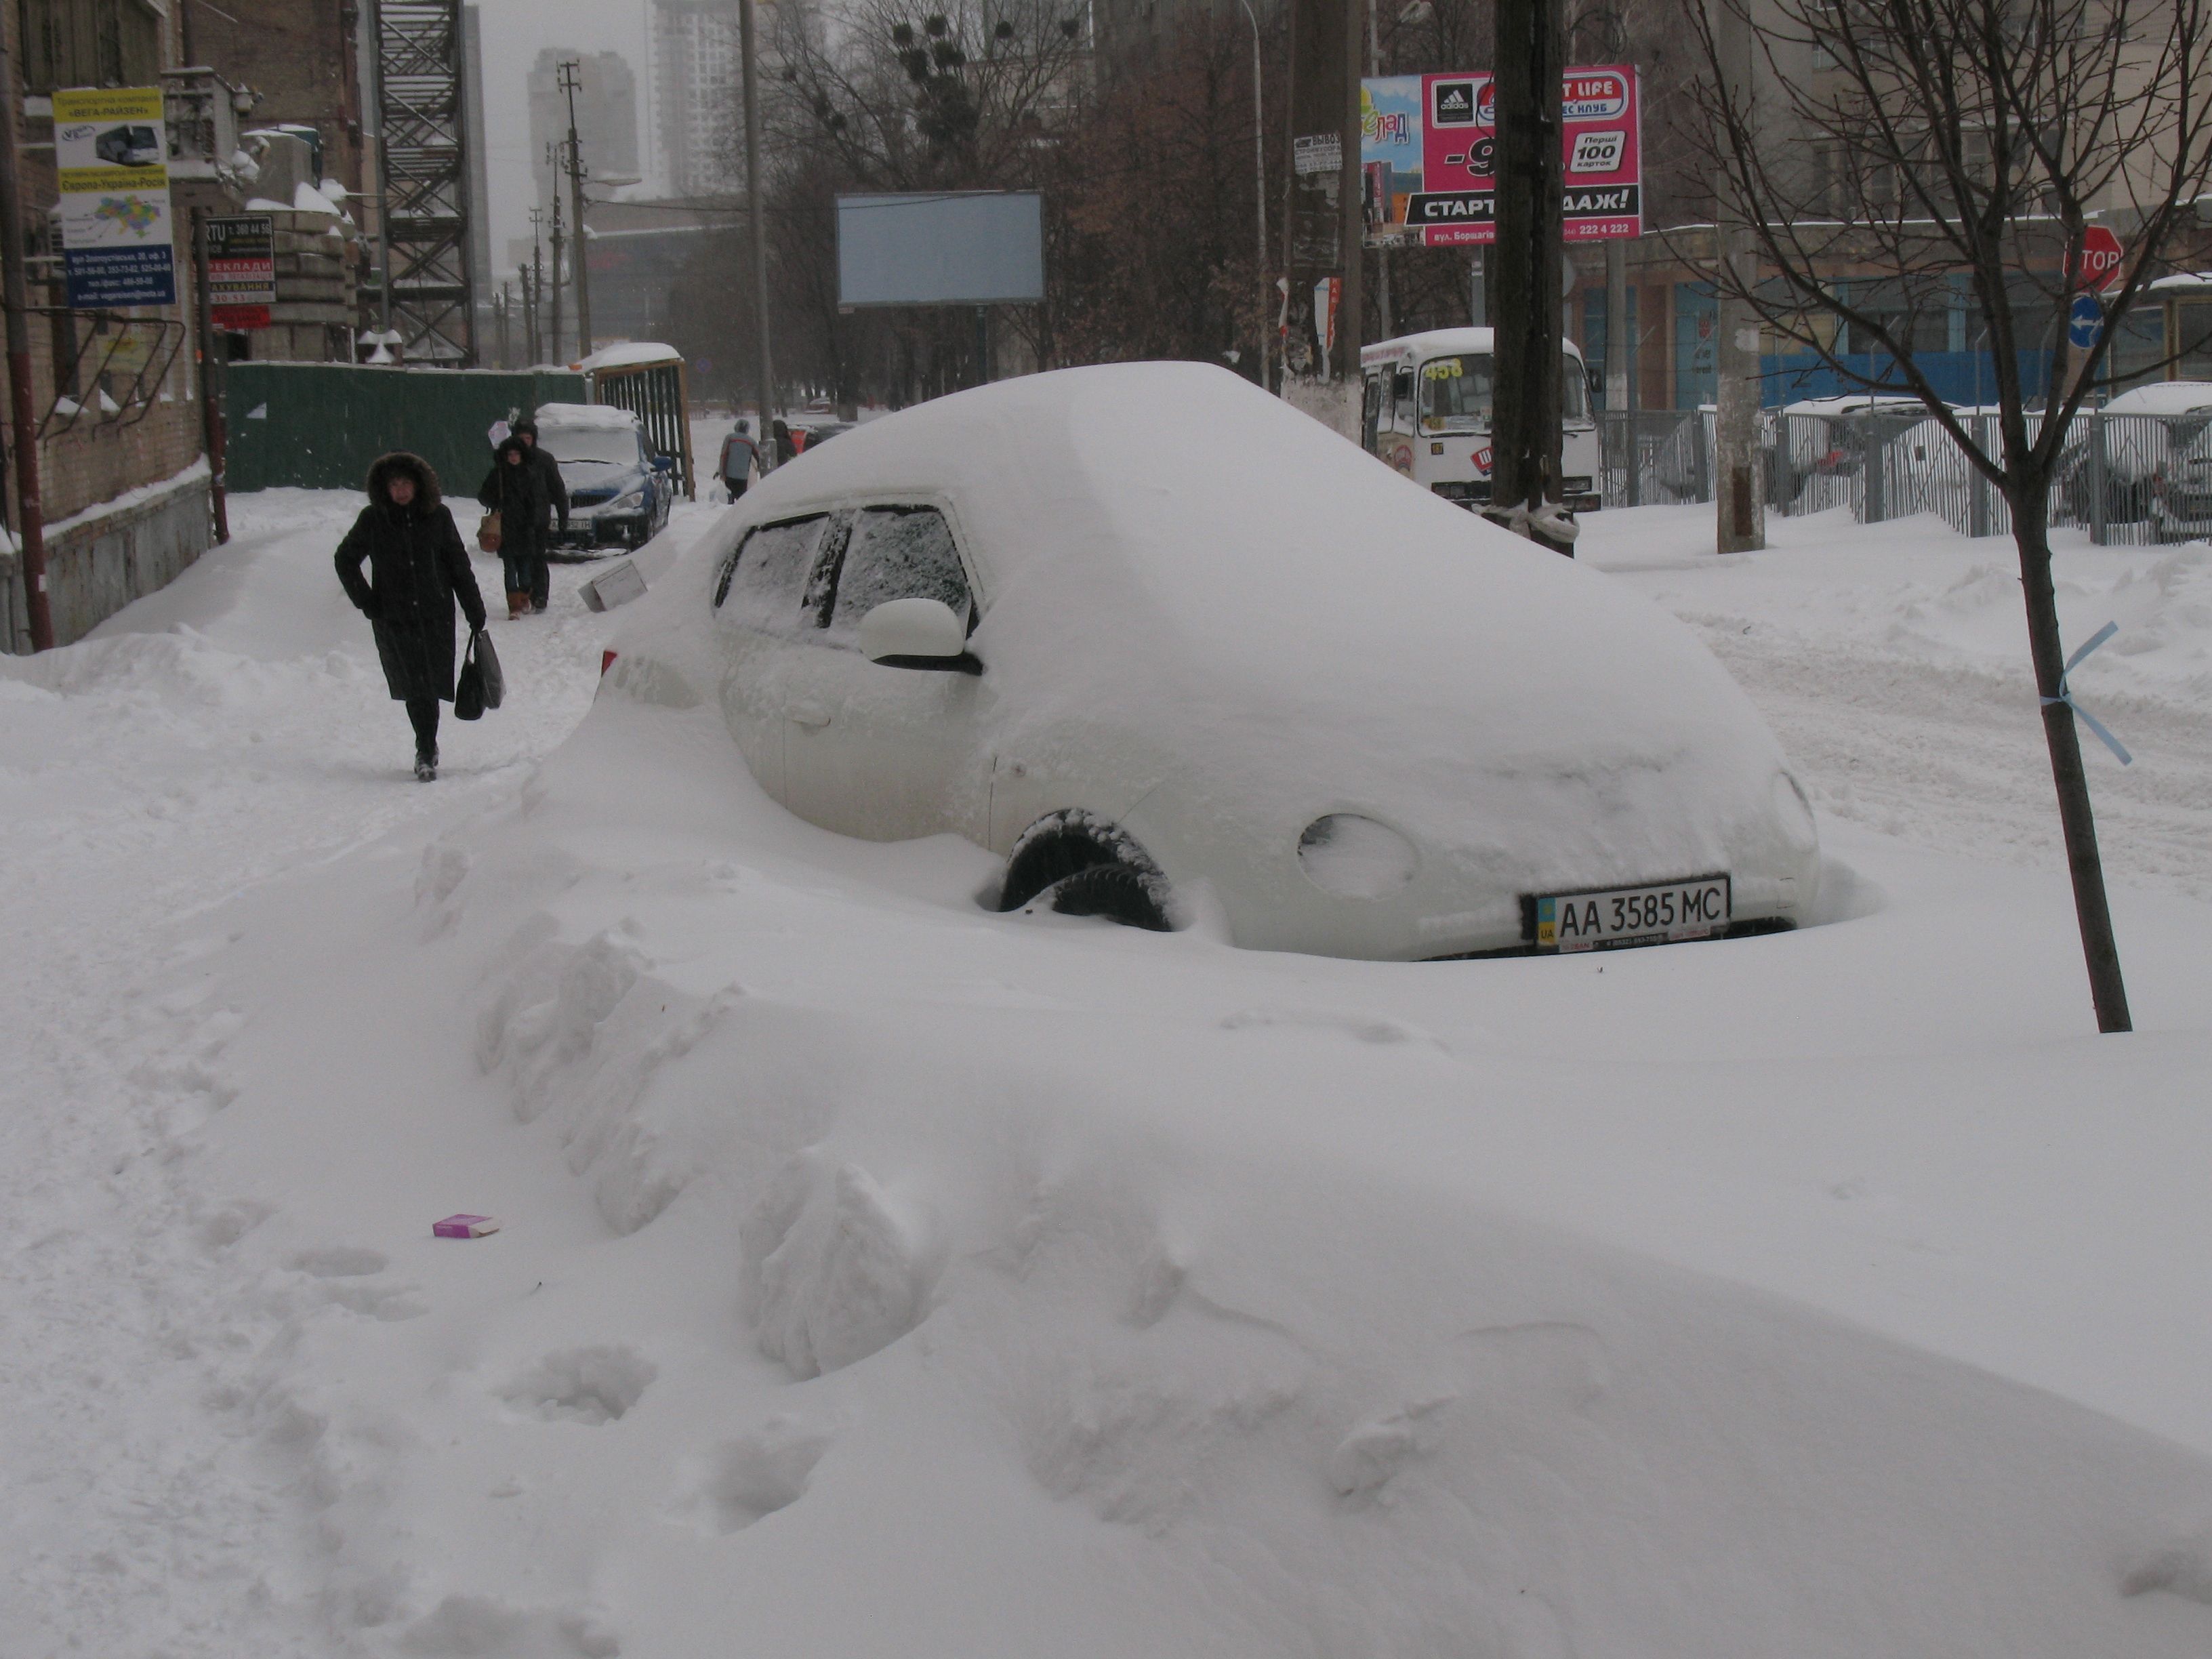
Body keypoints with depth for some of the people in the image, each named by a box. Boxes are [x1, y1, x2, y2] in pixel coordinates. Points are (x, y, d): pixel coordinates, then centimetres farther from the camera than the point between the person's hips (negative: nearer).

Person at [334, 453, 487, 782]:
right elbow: (346, 559, 12)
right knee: (416, 688, -2)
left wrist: (474, 611, 7)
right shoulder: (373, 519, 0)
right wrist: (366, 602, 3)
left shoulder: (437, 516, 0)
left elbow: (458, 564, 7)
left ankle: (426, 753, 9)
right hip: (393, 619, 0)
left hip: (436, 616, 0)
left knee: (430, 684, -2)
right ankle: (427, 751, 13)